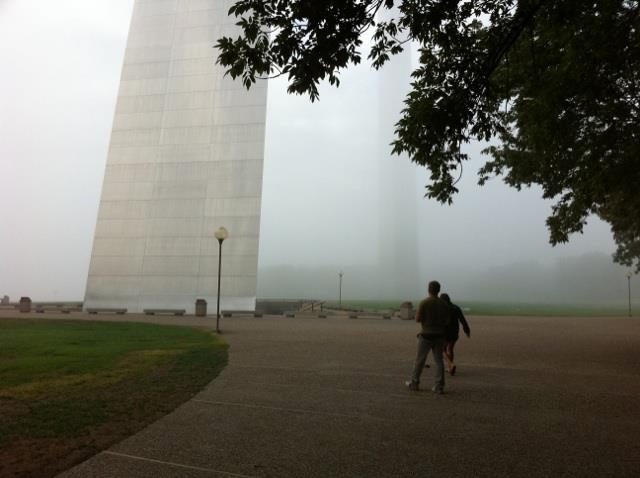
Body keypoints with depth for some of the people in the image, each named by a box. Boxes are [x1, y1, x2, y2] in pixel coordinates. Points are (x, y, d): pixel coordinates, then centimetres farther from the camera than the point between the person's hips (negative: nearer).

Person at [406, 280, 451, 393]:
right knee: (438, 361, 9)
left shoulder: (424, 303, -13)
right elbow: (447, 321, 6)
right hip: (439, 336, 4)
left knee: (419, 360, 7)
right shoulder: (444, 304, 2)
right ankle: (439, 386, 6)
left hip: (426, 335, -4)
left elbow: (417, 319, -11)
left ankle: (414, 383, 17)